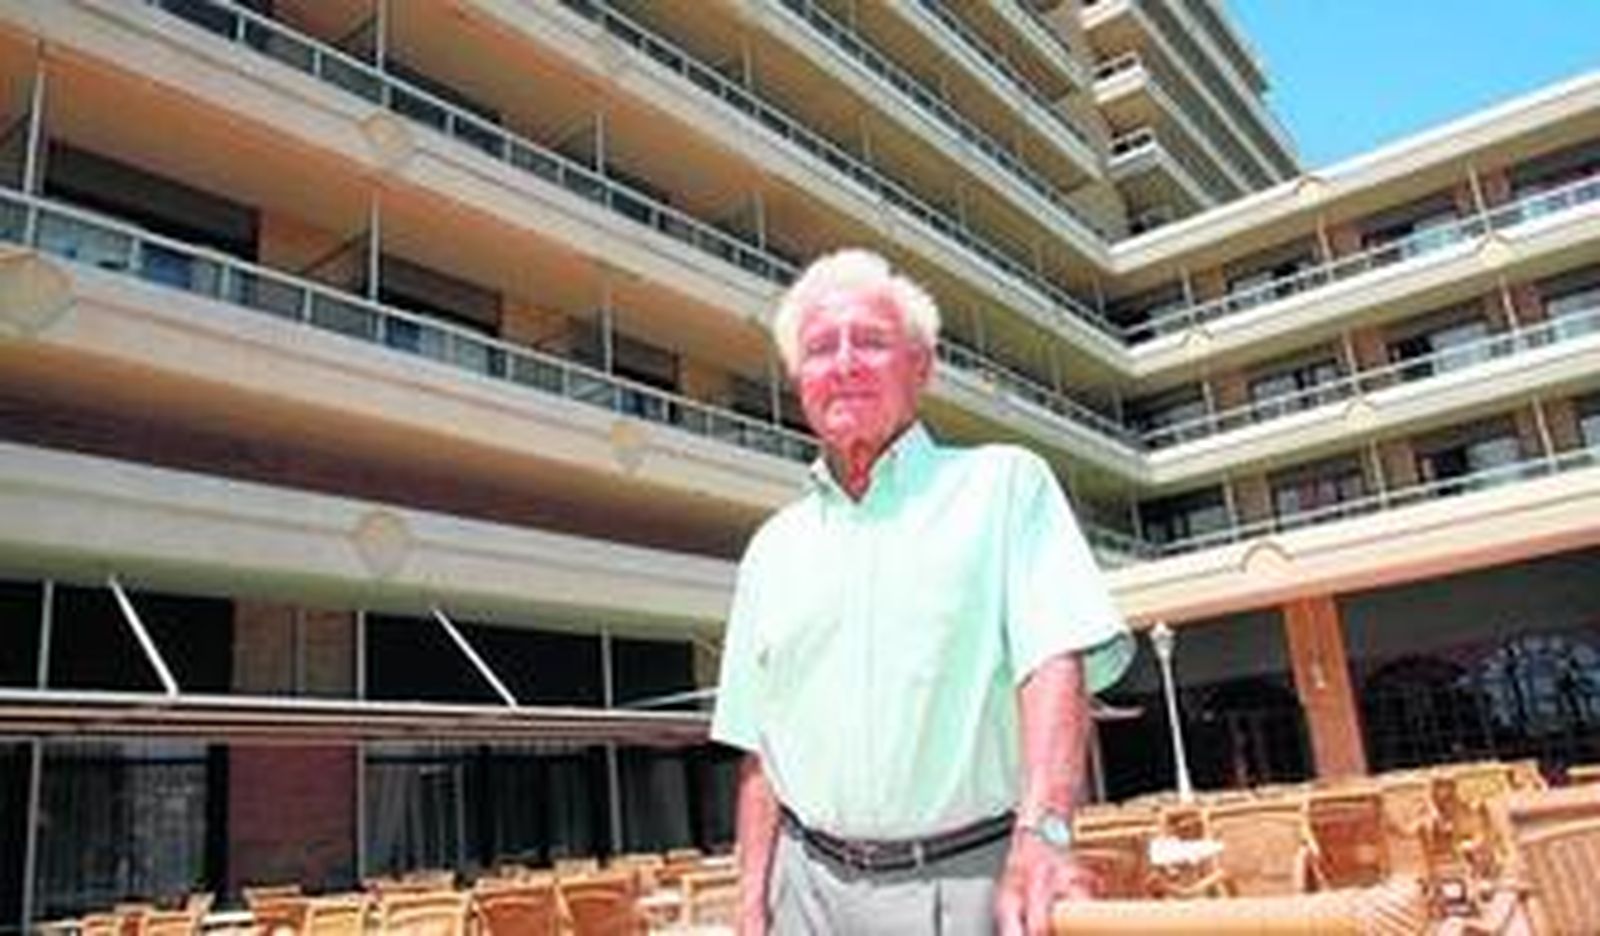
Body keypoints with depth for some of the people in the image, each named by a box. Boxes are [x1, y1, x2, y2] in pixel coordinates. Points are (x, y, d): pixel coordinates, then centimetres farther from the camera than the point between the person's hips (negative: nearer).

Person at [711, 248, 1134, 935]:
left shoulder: (1004, 484, 0)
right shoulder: (773, 549, 12)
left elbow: (1056, 656, -13)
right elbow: (759, 749, 12)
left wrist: (1043, 834, -25)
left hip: (976, 880, -3)